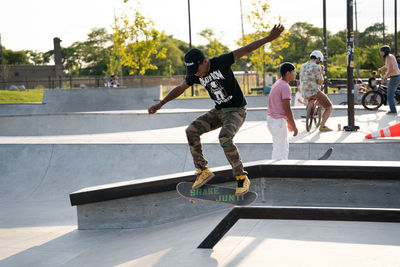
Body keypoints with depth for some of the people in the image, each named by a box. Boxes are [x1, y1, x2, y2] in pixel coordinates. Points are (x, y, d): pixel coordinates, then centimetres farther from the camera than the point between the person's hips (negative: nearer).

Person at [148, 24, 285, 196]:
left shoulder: (221, 63, -19)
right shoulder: (194, 75, -3)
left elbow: (246, 49, -21)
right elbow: (180, 89, 13)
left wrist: (270, 38, -28)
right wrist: (160, 104, 13)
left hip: (237, 111, -6)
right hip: (219, 111, 6)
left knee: (225, 138, -31)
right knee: (191, 131, -12)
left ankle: (241, 178, -16)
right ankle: (203, 170, -4)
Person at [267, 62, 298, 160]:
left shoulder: (277, 84, 15)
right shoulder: (285, 87, -16)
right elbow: (287, 109, -19)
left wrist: (288, 122, 25)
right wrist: (294, 126, -13)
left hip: (271, 118, 10)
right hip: (278, 121, -10)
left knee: (285, 146, 18)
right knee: (279, 149, -4)